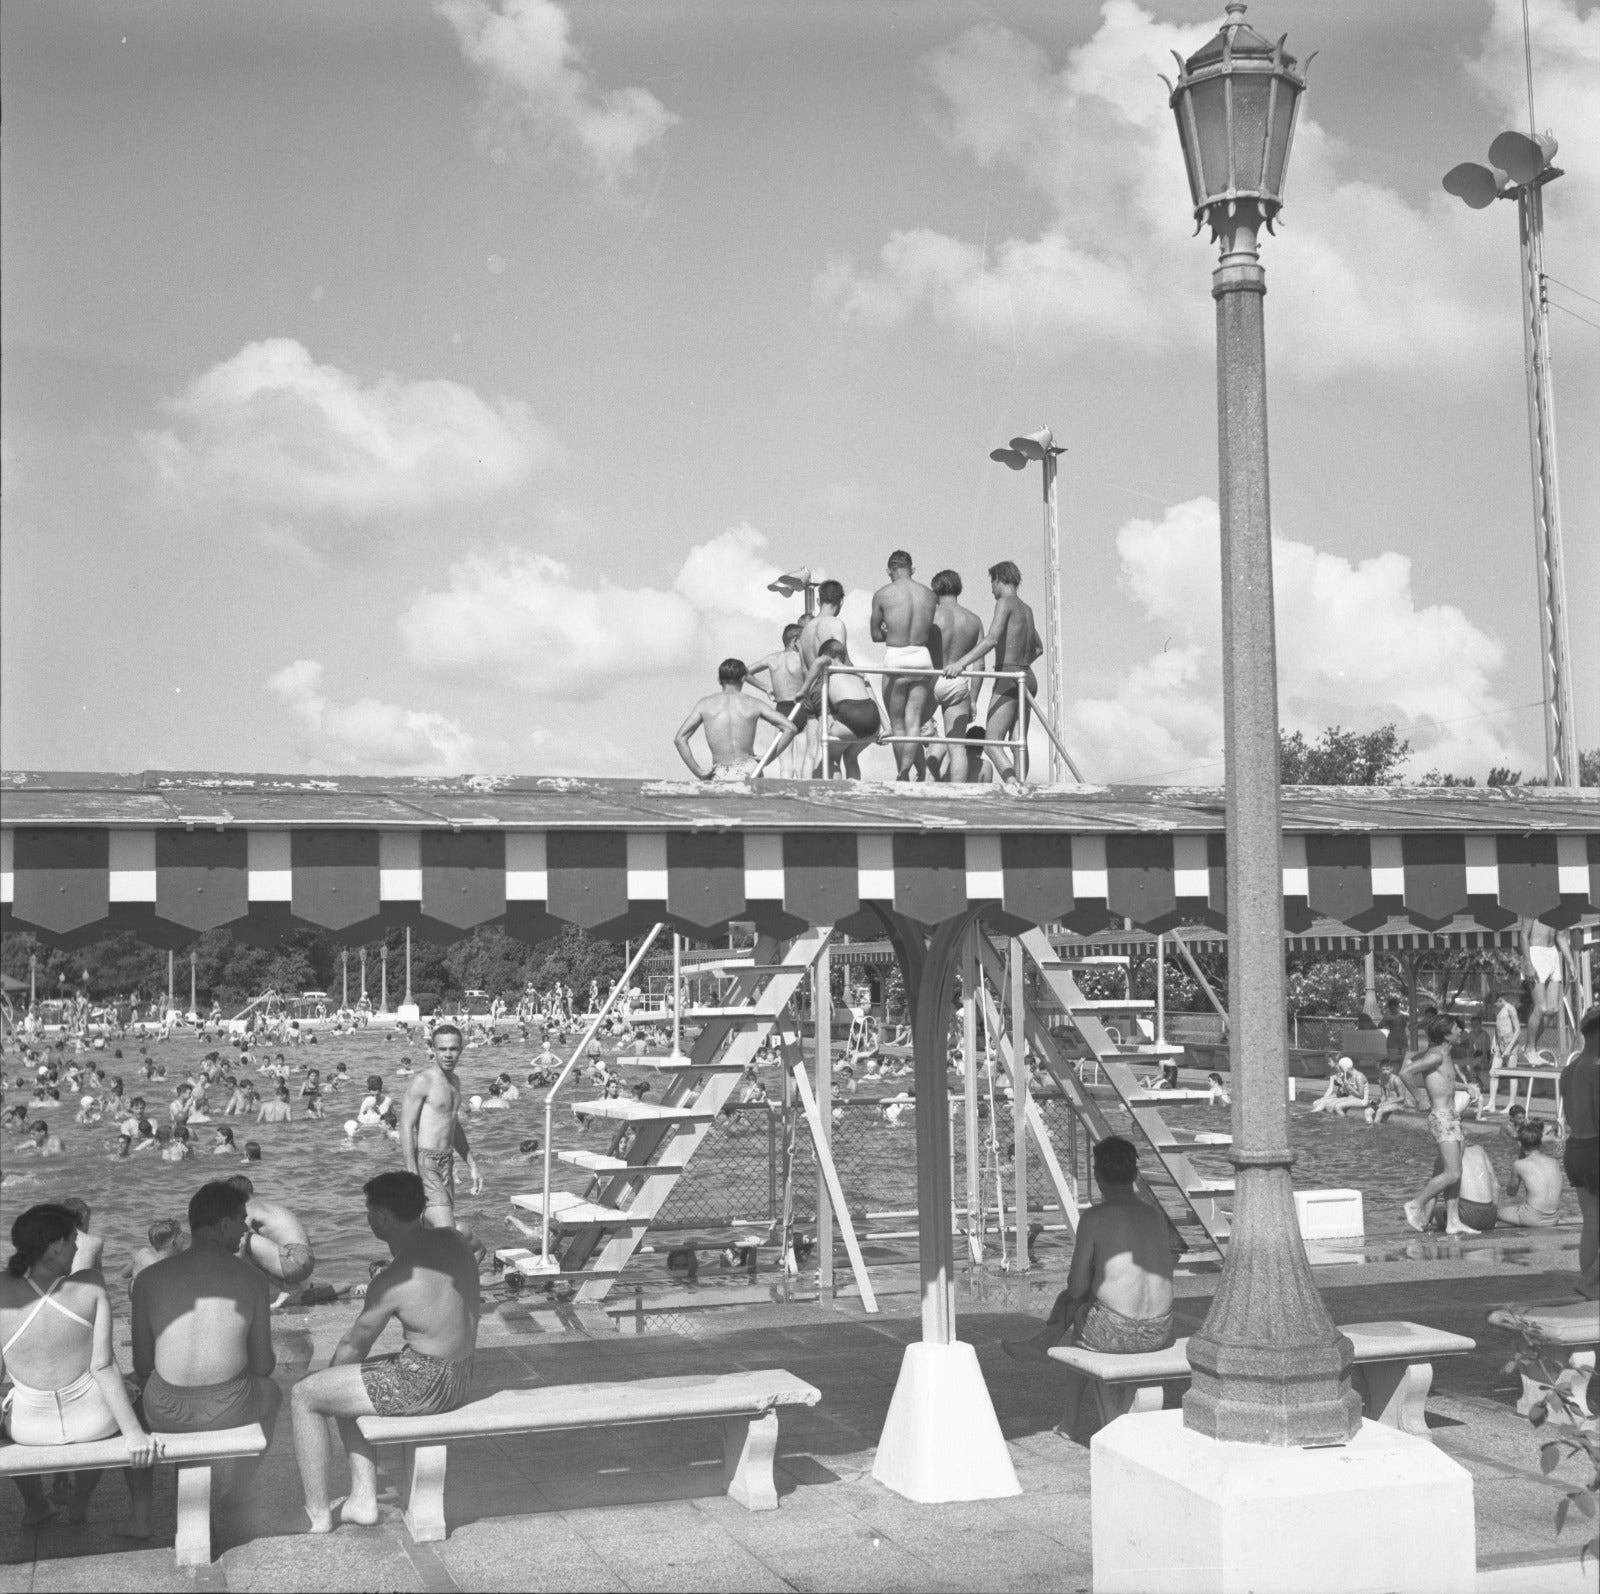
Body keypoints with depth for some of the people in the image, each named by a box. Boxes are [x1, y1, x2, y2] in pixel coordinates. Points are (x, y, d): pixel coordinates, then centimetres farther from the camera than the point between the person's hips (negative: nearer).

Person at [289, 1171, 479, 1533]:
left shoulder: (393, 1281, -20)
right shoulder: (453, 1240, 1)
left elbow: (354, 1343, -3)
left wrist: (329, 1376, 13)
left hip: (422, 1383, -9)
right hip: (461, 1376, 9)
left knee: (304, 1396, 6)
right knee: (345, 1384, 28)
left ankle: (318, 1514, 16)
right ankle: (363, 1500, 27)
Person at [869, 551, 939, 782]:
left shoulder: (882, 594, -2)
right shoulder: (929, 594, 6)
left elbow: (875, 635, 4)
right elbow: (934, 635, 12)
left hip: (895, 659, -2)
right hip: (923, 657, 2)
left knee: (897, 722, 10)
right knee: (914, 722, 2)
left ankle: (903, 773, 12)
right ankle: (907, 768, -17)